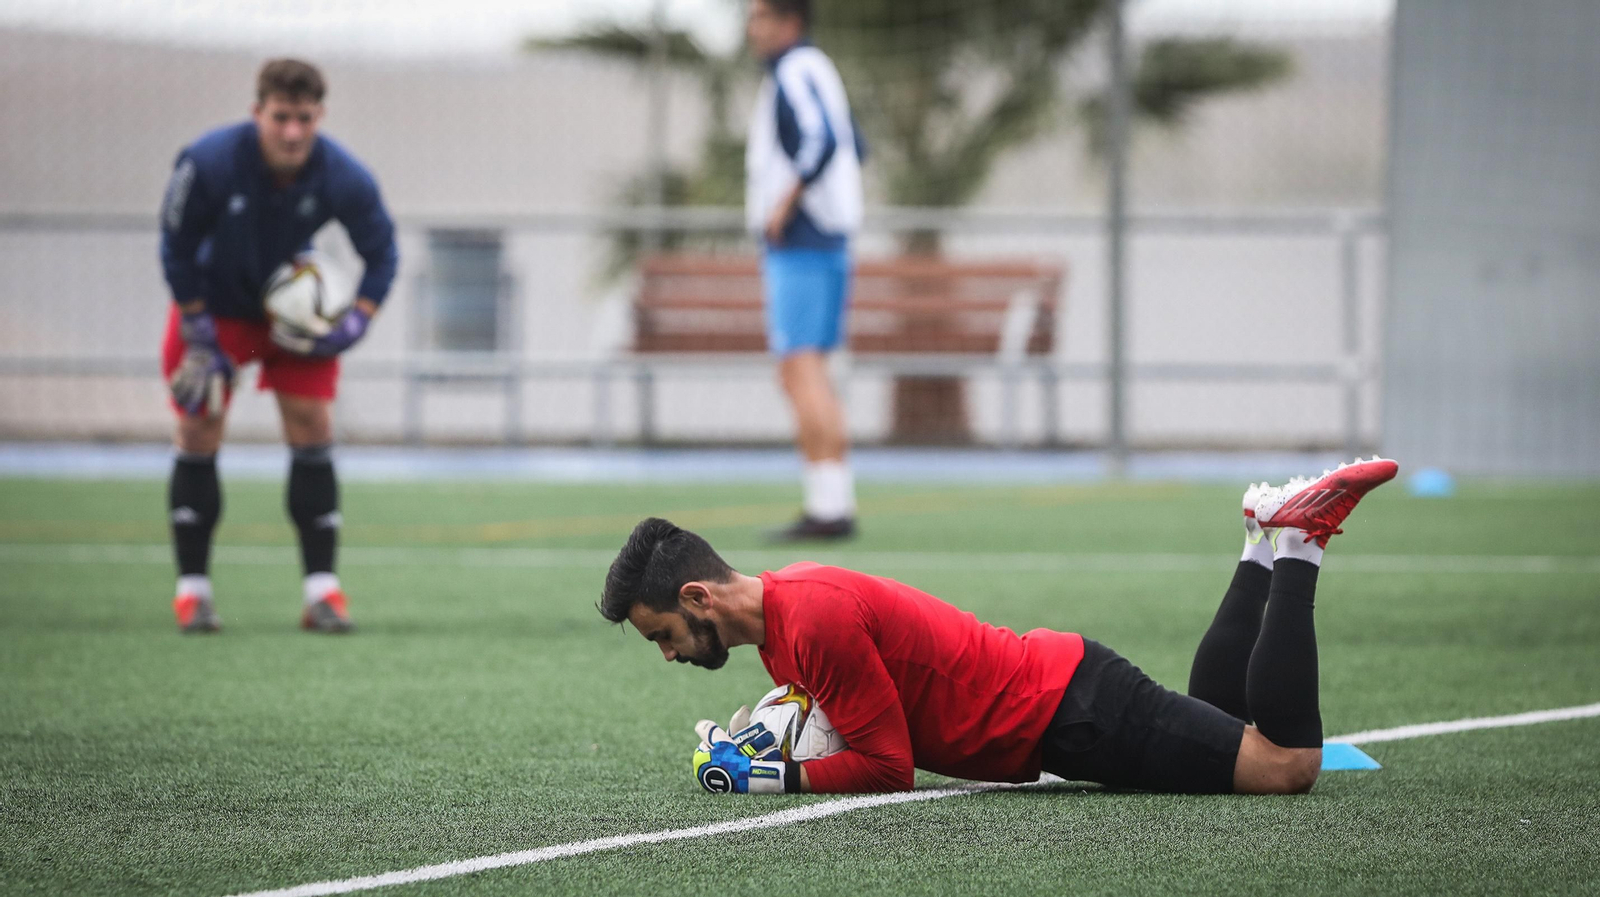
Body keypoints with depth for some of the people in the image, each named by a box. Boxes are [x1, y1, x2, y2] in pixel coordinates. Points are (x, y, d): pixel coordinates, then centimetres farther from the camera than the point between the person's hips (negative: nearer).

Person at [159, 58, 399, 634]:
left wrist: (351, 327, -21)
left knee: (313, 429, -7)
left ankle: (322, 588, -4)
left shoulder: (342, 177, -25)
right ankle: (193, 589, 2)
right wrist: (200, 341, -14)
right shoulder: (207, 164, -30)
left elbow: (382, 255, -8)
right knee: (199, 432, -6)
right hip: (214, 305, -1)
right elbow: (177, 251, -15)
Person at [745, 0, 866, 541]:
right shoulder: (818, 70, 17)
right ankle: (833, 503, 13)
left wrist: (785, 202, -21)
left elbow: (823, 142, -27)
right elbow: (853, 147, 26)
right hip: (826, 238, 10)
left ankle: (828, 505, -16)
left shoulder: (794, 72, -12)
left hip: (797, 246, -10)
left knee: (800, 370, -12)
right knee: (810, 372, 13)